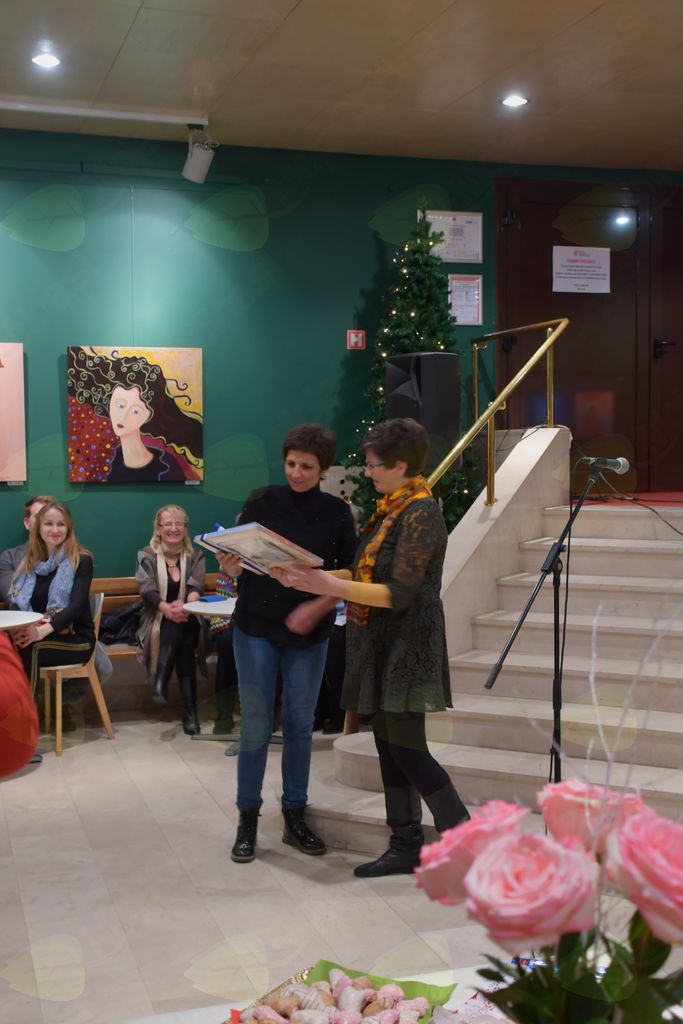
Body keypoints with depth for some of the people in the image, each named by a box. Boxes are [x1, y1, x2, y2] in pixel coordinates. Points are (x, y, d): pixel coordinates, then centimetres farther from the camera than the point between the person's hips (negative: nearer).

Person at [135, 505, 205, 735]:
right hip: (157, 623, -1)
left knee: (181, 626, -36)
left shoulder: (195, 556, 10)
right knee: (175, 627, -36)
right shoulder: (146, 556, 5)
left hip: (188, 623, 1)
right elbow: (147, 591, -12)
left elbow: (196, 588, -9)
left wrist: (186, 606, -35)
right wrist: (167, 609, -36)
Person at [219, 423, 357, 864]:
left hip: (309, 632, 1)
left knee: (300, 724, 9)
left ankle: (295, 817, 21)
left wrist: (317, 607, -14)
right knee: (256, 724, 1)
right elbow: (239, 566, -1)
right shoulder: (262, 502, -2)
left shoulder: (337, 513, 0)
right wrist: (231, 565, -24)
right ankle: (248, 821, 12)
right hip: (257, 626, -1)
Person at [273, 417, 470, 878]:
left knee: (407, 749, -5)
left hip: (407, 645, -9)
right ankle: (406, 846, 21)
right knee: (390, 746, 12)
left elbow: (399, 593, -22)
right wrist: (312, 577, 2)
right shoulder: (391, 509, 11)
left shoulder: (421, 514, -17)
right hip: (381, 644, 9)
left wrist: (333, 586, -23)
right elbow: (369, 574, 11)